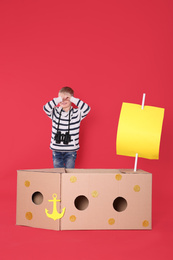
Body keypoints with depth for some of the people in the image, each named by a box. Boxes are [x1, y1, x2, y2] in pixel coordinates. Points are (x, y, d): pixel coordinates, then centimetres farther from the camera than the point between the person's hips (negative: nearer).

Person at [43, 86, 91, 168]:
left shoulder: (77, 113, -3)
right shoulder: (55, 112, 0)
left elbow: (86, 109, -21)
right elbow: (46, 108, -18)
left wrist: (73, 100, -22)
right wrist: (58, 100, -25)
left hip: (71, 151, -1)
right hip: (56, 150, 1)